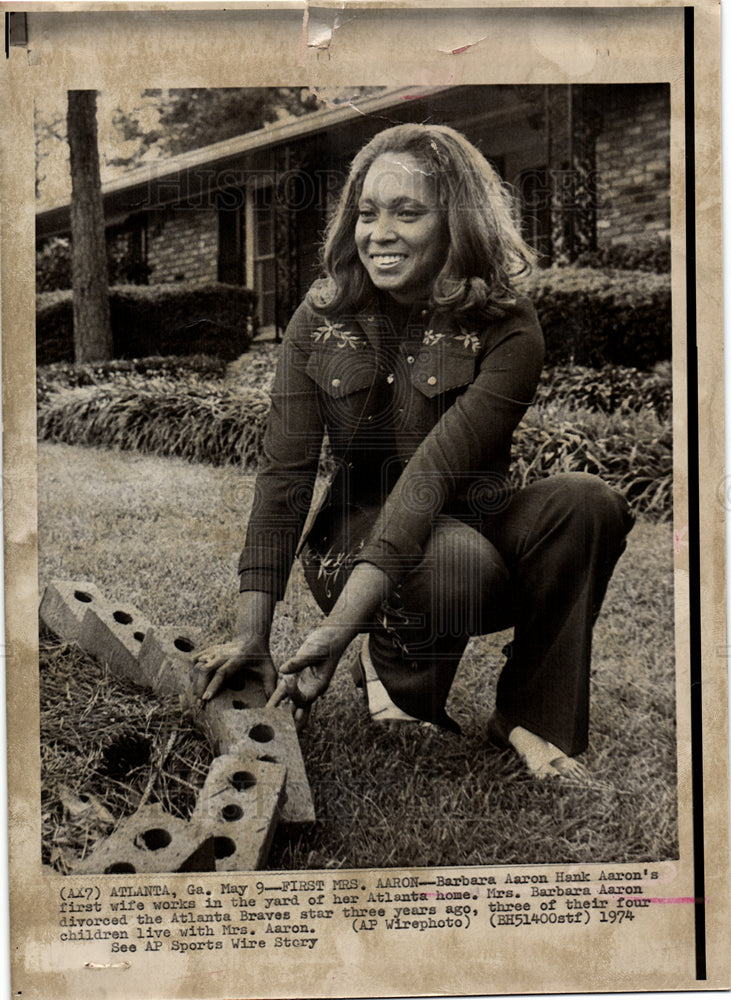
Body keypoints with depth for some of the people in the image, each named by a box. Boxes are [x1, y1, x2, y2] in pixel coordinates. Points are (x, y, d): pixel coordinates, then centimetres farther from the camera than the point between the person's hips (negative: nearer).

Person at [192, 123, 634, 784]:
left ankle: (531, 720, -12)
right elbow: (284, 473, -9)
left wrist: (338, 628, -35)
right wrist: (252, 635, -19)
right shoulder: (320, 320, -4)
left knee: (587, 502, -28)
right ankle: (392, 667, 1)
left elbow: (437, 470, -26)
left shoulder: (507, 330, -14)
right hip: (359, 529, 0)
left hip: (477, 525, 1)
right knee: (458, 558, -34)